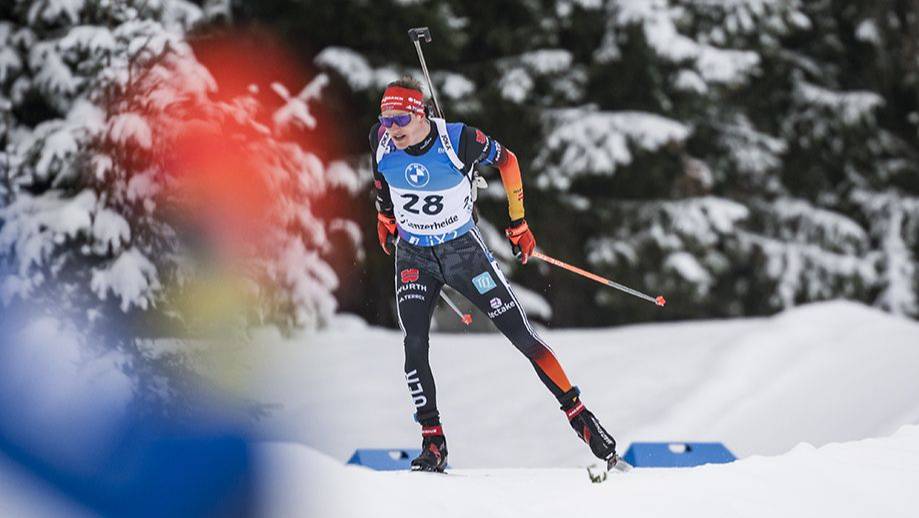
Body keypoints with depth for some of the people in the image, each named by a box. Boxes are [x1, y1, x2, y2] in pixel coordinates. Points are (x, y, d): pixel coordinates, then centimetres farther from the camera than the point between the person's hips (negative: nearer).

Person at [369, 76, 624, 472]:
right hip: (413, 256, 2)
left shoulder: (458, 140, -23)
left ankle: (579, 416, 4)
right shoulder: (381, 140, -13)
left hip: (464, 250, -2)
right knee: (414, 344, -16)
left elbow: (506, 161, -5)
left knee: (521, 335, -4)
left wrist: (518, 223, 0)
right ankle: (432, 444, -7)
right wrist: (385, 217, 20)